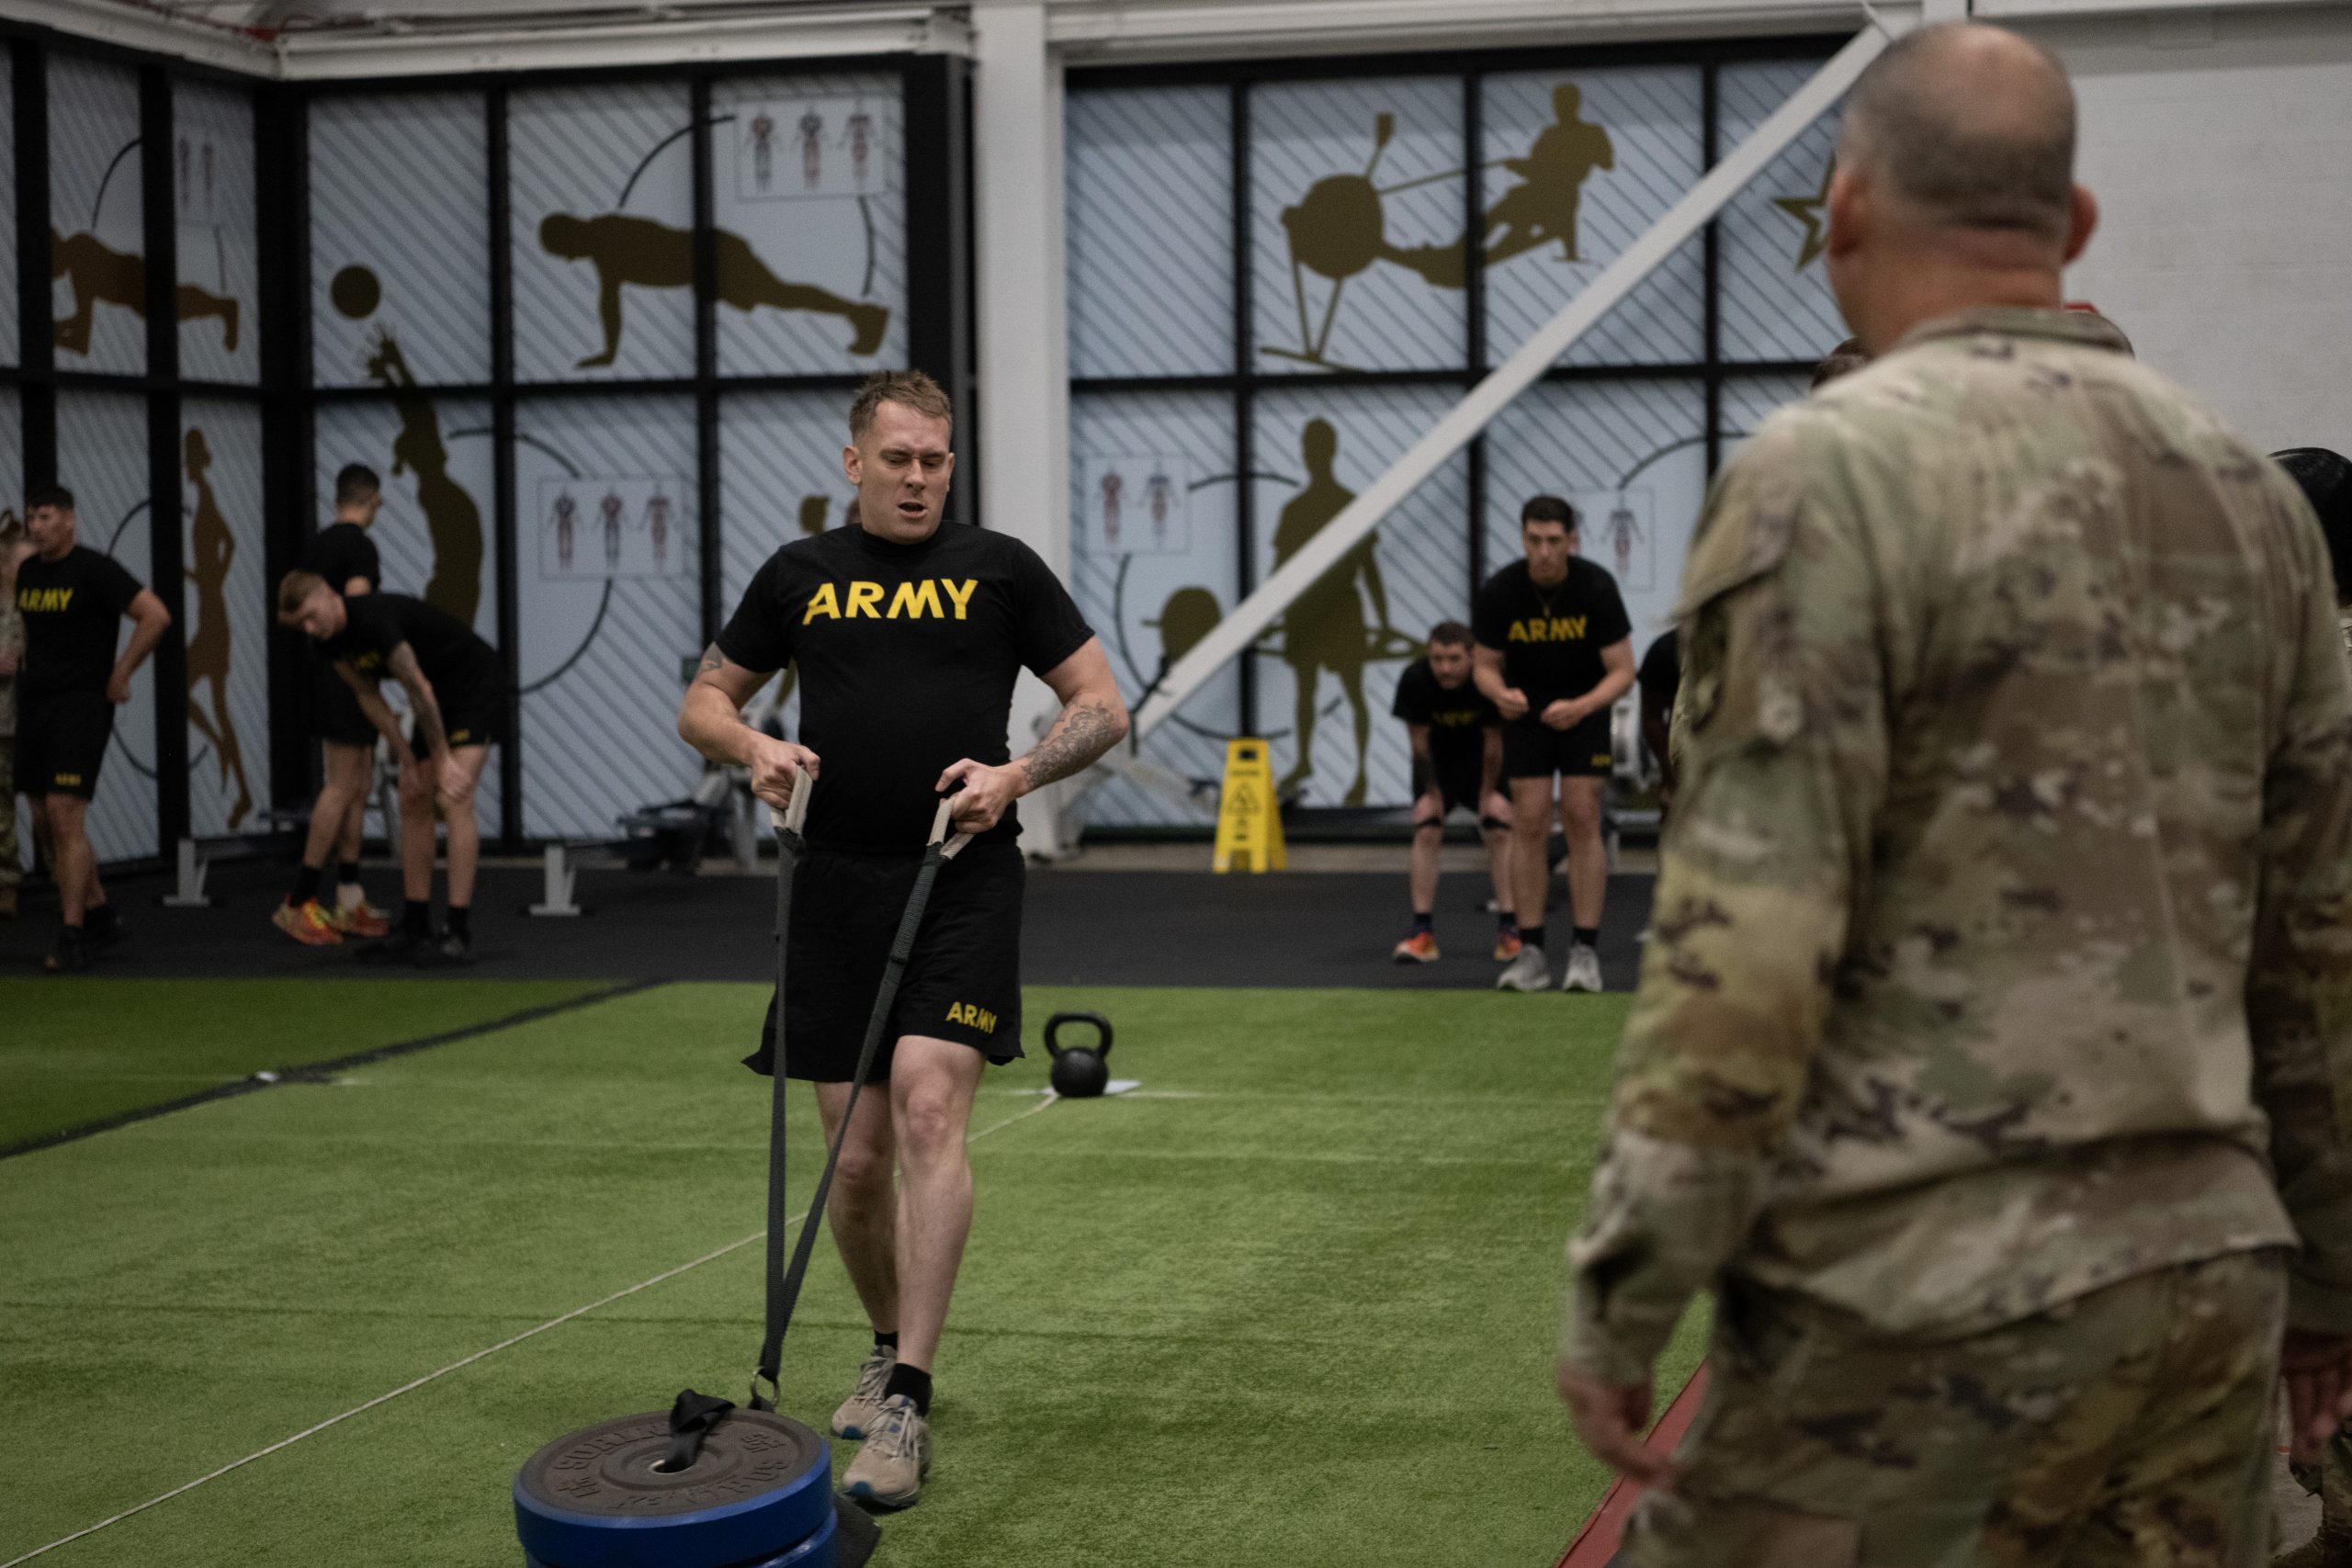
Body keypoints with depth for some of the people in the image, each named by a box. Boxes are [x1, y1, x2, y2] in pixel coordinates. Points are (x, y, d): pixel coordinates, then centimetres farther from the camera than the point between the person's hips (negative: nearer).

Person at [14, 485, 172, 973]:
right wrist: (32, 674, 15)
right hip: (35, 703, 8)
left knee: (65, 816, -13)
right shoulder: (27, 572, 11)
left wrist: (120, 675, -11)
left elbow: (156, 616, -15)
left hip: (81, 705, -8)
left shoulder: (94, 570, -10)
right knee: (48, 820, 9)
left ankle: (72, 937, -9)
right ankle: (100, 917, 22)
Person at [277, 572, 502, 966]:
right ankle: (415, 930, 11)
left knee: (453, 800, -20)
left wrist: (443, 760, -22)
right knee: (414, 805, 6)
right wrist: (408, 761, 1)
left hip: (477, 687, -9)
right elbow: (369, 696, 5)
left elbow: (418, 689, -28)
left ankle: (459, 934, -22)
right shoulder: (330, 637, -3)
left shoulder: (375, 619, -30)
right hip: (439, 699, 9)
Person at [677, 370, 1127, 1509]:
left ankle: (906, 1410, -19)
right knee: (856, 1155, 6)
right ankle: (891, 1350, 31)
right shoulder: (798, 576, 11)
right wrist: (755, 749, -4)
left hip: (963, 881, -3)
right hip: (839, 889, 3)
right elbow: (702, 703, 18)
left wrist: (1015, 775, -10)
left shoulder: (1001, 569, 6)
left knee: (927, 1108, -19)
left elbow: (1103, 705, 7)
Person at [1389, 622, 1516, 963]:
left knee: (1500, 830, -10)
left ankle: (1509, 931, -3)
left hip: (1481, 757, -1)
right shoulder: (1414, 680, -29)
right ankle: (1423, 934, -6)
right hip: (1437, 759, 1)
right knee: (1426, 831, -10)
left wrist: (1487, 795, -11)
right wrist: (1433, 792, -7)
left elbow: (1493, 741, -19)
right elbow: (1419, 740, -15)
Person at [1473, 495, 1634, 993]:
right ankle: (1531, 953, -2)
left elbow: (1622, 671, -16)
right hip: (1525, 710, 1)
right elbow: (1486, 664, -6)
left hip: (1585, 708, -1)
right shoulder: (1499, 592, -19)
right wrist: (1499, 693, -29)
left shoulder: (1597, 587, -22)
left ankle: (1585, 952, -4)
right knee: (1529, 822, -6)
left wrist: (1581, 707, -34)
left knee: (1582, 820, -8)